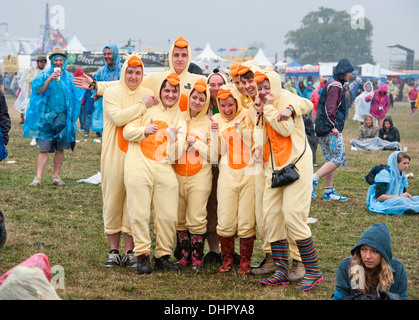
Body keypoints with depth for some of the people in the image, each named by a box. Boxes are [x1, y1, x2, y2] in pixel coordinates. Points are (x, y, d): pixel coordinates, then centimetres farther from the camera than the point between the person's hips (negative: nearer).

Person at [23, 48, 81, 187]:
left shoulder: (69, 77, 11)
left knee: (60, 148, 6)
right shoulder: (44, 75, 3)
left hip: (63, 117, 3)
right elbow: (38, 90, -11)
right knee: (43, 149, -8)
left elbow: (74, 98, 15)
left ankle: (56, 176, 14)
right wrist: (50, 79, -21)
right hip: (46, 116, -3)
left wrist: (73, 117, 10)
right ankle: (38, 177, -10)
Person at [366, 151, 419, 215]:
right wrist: (400, 196, -22)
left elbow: (403, 193, 15)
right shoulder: (385, 173, -17)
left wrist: (407, 195, -11)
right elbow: (378, 197, -23)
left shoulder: (402, 176, 8)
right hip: (379, 203, -8)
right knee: (400, 201, -37)